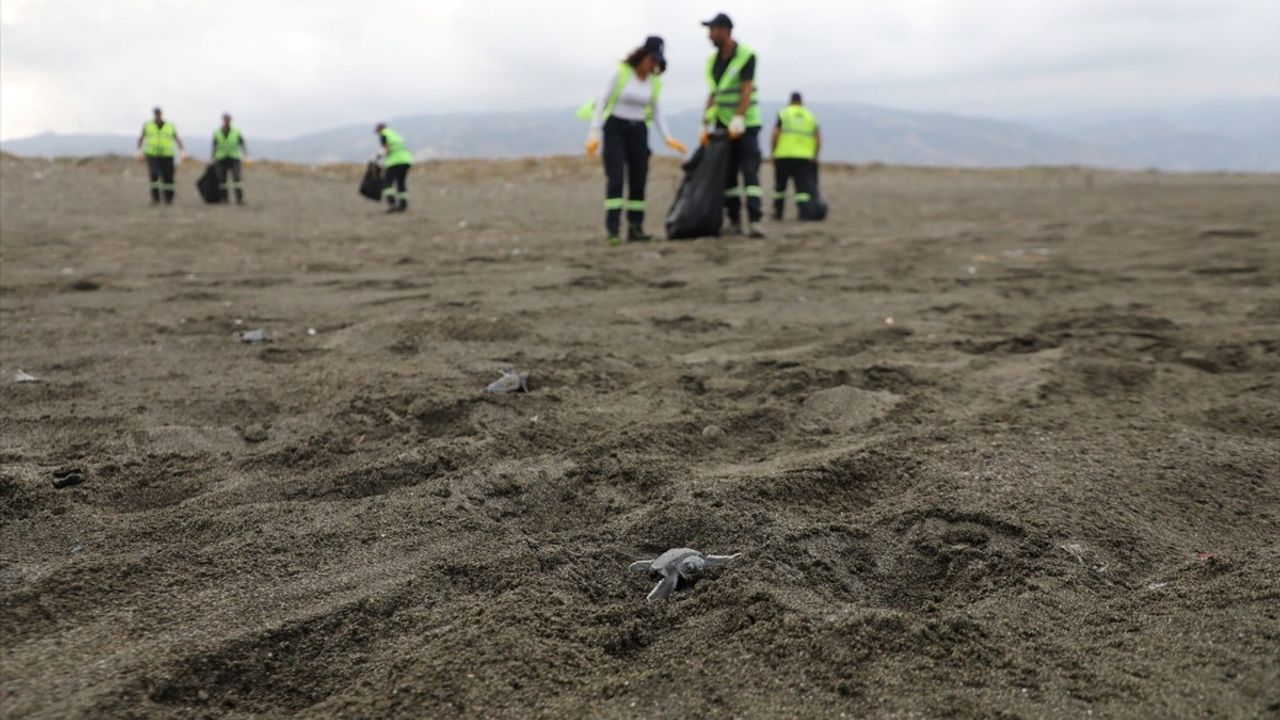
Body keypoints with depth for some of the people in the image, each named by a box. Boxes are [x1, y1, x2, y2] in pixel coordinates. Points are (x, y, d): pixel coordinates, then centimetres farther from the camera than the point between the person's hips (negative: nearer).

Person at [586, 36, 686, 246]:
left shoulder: (654, 81, 5)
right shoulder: (621, 73, -8)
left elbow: (656, 111, 15)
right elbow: (602, 102, -7)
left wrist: (667, 137, 5)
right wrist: (594, 132, -14)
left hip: (639, 131, 5)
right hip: (615, 128, -4)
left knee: (638, 180, 1)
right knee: (615, 179, -13)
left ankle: (635, 229, 8)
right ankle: (613, 230, -16)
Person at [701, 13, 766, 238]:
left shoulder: (746, 56, -8)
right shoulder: (713, 61, 10)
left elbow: (746, 90, -18)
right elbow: (713, 94, 11)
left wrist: (738, 119, -28)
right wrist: (707, 125, 4)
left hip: (746, 124, -6)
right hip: (723, 125, 6)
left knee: (750, 172, -12)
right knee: (727, 175, 5)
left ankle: (755, 221, -17)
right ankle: (734, 221, 11)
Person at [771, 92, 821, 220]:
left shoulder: (783, 113, 4)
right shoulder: (810, 116, 12)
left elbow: (776, 134, -5)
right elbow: (818, 139, 7)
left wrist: (773, 152, 3)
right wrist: (814, 156, 15)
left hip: (783, 156, -1)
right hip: (804, 157, 1)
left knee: (780, 186, 11)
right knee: (803, 186, 0)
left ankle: (778, 212, 17)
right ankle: (804, 211, -15)